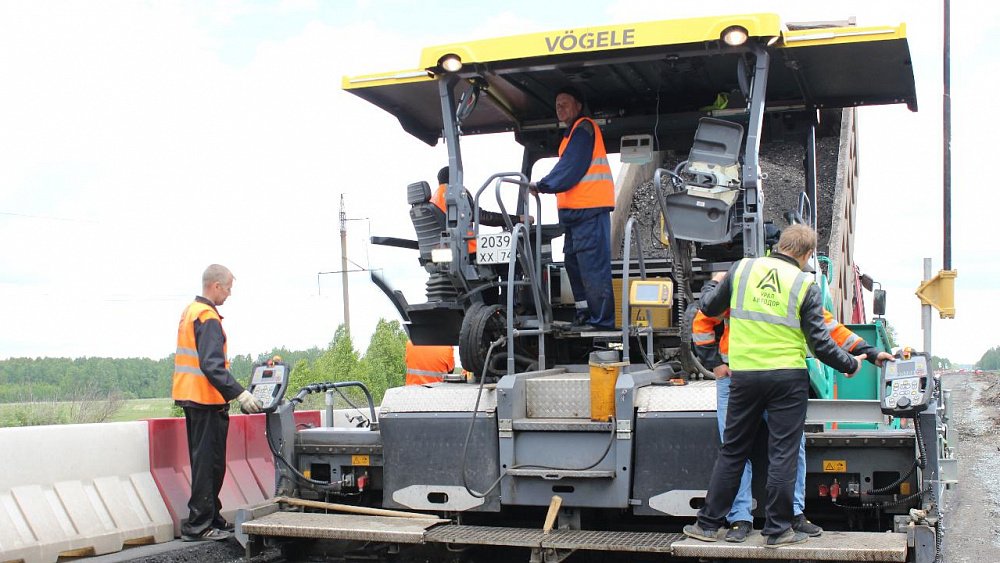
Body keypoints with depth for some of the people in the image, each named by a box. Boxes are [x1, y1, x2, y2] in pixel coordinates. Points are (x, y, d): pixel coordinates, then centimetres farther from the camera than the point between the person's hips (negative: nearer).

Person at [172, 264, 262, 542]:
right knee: (208, 463, -6)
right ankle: (198, 525, -4)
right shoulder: (208, 318, -16)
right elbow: (212, 365, -25)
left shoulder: (190, 312, 16)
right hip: (207, 400, -10)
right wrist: (239, 394, -29)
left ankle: (211, 518, 24)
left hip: (191, 397, 10)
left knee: (205, 461, 16)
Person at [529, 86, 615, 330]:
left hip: (589, 208, -11)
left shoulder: (583, 128, -6)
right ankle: (585, 317, 17)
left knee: (593, 266, -12)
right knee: (575, 265, 12)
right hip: (577, 210, 11)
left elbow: (571, 168, -15)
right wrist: (545, 186, 12)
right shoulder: (573, 132, 25)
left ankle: (601, 320, -12)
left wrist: (542, 186, -12)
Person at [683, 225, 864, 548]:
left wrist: (713, 284, 35)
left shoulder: (742, 269, 3)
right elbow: (820, 343, -5)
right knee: (782, 455, 5)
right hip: (788, 378, -3)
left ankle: (709, 524, 17)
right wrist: (850, 365, 11)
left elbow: (708, 308, 14)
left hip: (744, 374, 3)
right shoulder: (805, 285, -5)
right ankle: (778, 530, 9)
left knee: (732, 452, 12)